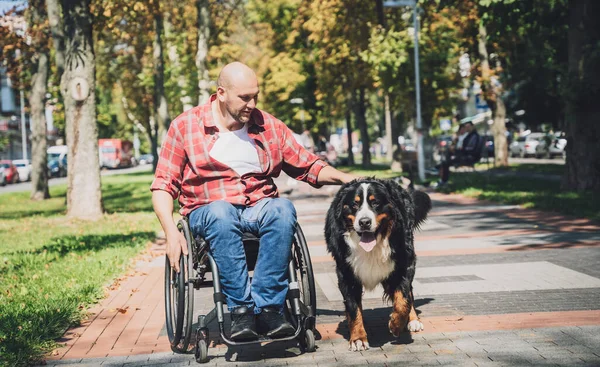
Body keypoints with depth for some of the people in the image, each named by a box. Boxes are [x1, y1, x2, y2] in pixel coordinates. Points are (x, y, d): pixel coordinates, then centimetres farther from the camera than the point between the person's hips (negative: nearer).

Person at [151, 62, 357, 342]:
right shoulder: (184, 126, 4)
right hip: (209, 211, -2)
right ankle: (241, 309, -35)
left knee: (283, 209, -33)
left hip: (260, 206, 2)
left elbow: (308, 166, 17)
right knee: (221, 213, -38)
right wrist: (171, 232, -14)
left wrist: (345, 178, -2)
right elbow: (163, 185, 2)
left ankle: (267, 306, -34)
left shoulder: (269, 126, 12)